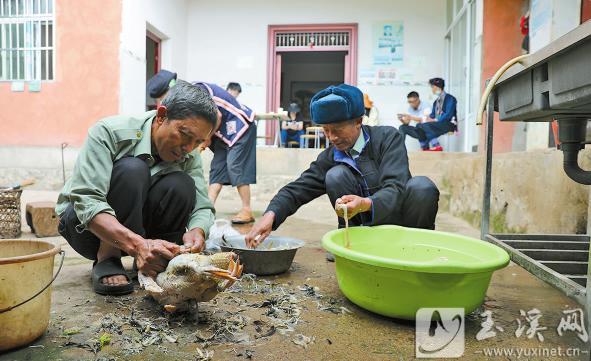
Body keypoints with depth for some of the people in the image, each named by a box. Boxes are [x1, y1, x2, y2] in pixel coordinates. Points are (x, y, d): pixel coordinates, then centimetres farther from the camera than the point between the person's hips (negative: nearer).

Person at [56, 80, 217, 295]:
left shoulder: (190, 157, -9)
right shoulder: (109, 132, -25)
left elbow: (203, 207, -13)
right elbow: (86, 201, -34)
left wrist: (197, 231, -38)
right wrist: (137, 244, -49)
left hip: (137, 228, 4)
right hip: (85, 224, -3)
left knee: (182, 185, -26)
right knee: (132, 169, -33)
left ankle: (158, 263, -11)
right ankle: (106, 260, -19)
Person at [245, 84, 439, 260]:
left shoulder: (388, 137, -14)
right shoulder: (329, 157, -3)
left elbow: (395, 188, -27)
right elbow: (298, 189, -8)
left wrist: (365, 204, -48)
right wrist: (271, 214, -28)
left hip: (400, 221, -1)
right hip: (367, 226, 2)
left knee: (422, 186, -31)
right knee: (335, 175, -19)